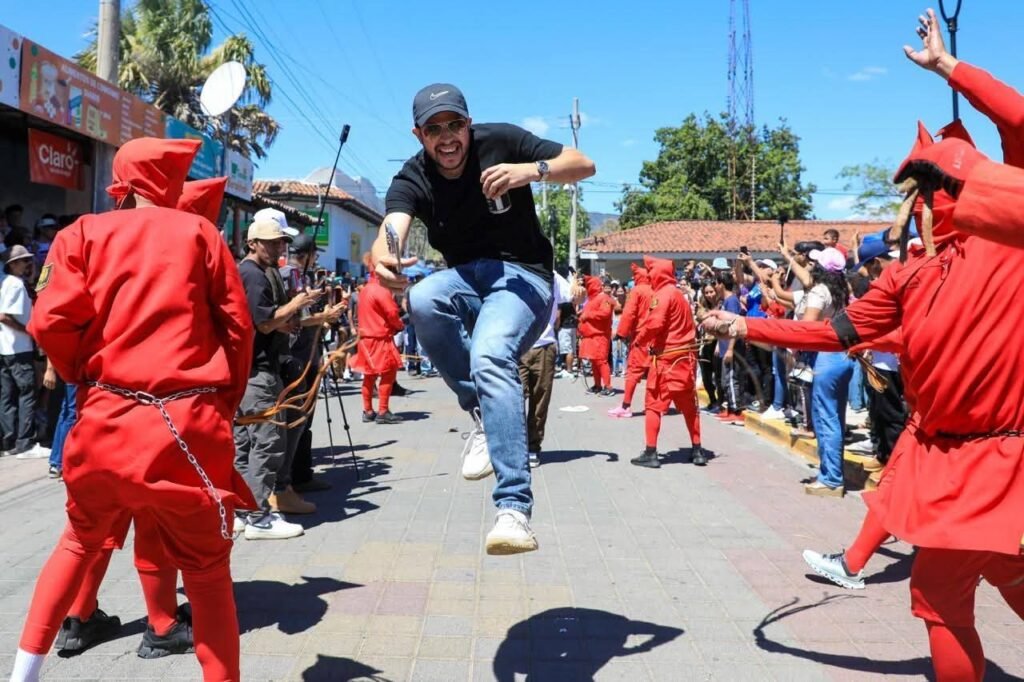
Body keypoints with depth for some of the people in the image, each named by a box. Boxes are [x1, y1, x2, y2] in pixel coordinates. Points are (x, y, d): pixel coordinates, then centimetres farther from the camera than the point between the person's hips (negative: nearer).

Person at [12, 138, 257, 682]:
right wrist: (226, 401, 12)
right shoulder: (199, 232, 5)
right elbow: (237, 325, 0)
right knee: (208, 572, 10)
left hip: (107, 418, 2)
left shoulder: (84, 233, 7)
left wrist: (84, 377, 14)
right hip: (190, 423, -2)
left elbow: (50, 322, -5)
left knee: (81, 540, 28)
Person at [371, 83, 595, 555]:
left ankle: (514, 508, -35)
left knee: (490, 356, -33)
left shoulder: (500, 141, -8)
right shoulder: (411, 180, -6)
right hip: (465, 278, 3)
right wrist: (382, 257, -52)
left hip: (522, 275, -3)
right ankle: (483, 412, -14)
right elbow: (391, 229, -27)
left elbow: (583, 165, -5)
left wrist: (534, 170, -25)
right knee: (422, 301, -33)